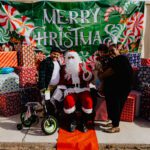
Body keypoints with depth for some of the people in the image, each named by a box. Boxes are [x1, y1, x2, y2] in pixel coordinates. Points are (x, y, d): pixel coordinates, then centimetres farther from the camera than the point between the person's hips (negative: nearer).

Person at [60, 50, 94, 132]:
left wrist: (85, 71, -19)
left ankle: (84, 123, -6)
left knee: (88, 101, -29)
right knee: (68, 101, -30)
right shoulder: (64, 68, 11)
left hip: (83, 89, 0)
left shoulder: (82, 65, 7)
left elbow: (89, 78, -2)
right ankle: (72, 122, -4)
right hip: (71, 90, 1)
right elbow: (62, 81, 17)